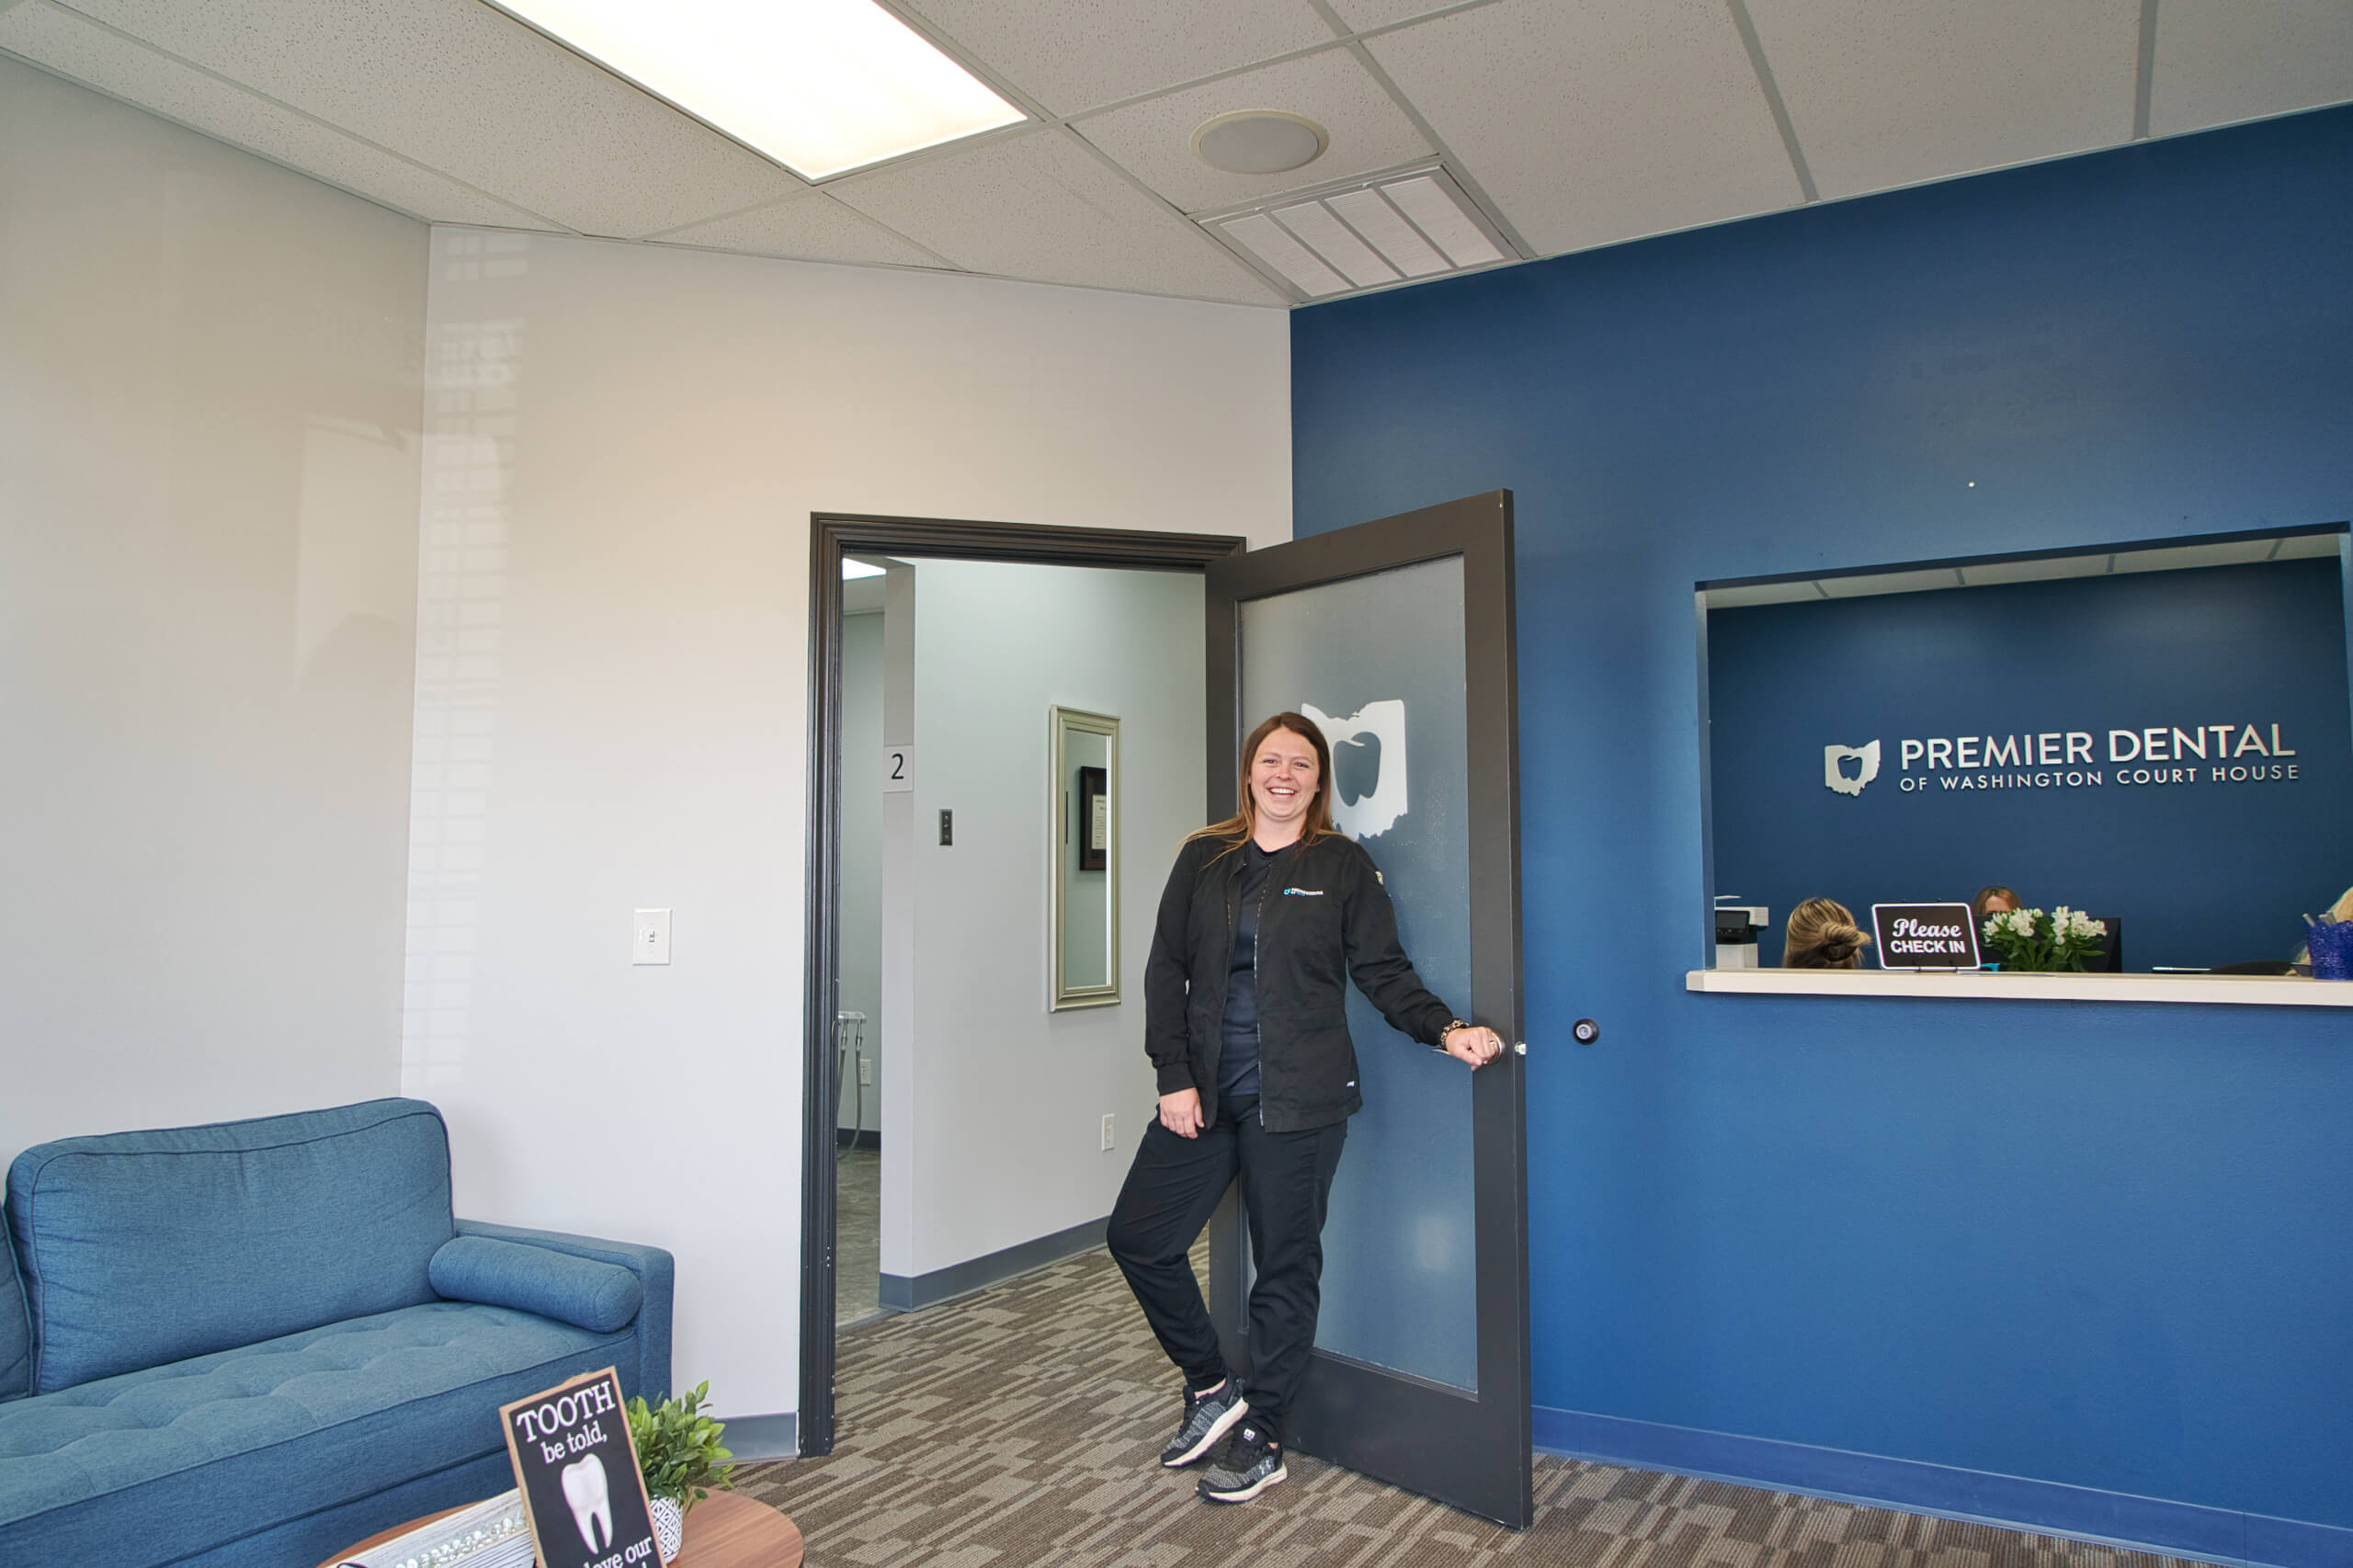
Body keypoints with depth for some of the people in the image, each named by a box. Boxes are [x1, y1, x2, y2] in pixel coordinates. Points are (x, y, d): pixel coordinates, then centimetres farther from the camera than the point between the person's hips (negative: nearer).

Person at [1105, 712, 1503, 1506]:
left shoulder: (1343, 866, 1)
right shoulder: (1204, 860, 7)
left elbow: (1383, 971, 1)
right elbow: (1167, 970, 6)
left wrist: (1445, 1029, -16)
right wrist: (1175, 1077, -2)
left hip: (1299, 1101, -3)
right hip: (1205, 1096, 4)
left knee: (1285, 1267, 5)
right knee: (1136, 1235, 2)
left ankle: (1261, 1439, 23)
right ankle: (1212, 1388, 23)